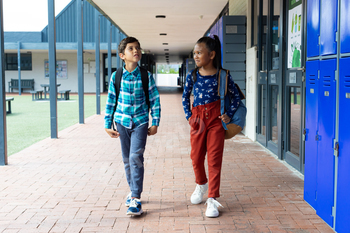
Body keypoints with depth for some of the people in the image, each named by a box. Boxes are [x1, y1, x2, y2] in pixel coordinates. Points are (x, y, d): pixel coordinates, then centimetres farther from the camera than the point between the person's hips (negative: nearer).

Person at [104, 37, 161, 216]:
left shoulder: (146, 76, -6)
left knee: (136, 157, -15)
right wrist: (108, 125, 5)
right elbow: (110, 102, 5)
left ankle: (136, 200, -11)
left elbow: (155, 100, 0)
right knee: (127, 159, 12)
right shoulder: (116, 77, -2)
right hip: (122, 122, 3)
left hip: (140, 122, -3)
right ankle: (133, 190, 31)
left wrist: (155, 123, -2)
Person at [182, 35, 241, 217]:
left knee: (214, 158, -2)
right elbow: (185, 97, 12)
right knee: (196, 157, 9)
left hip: (216, 119, -2)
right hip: (198, 119, 2)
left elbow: (236, 96, 6)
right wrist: (188, 116, 3)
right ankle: (201, 184, 39)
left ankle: (212, 199, 3)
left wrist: (229, 114, -4)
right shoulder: (192, 75, 1)